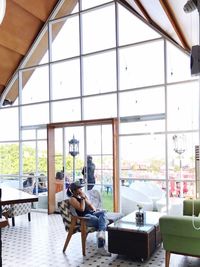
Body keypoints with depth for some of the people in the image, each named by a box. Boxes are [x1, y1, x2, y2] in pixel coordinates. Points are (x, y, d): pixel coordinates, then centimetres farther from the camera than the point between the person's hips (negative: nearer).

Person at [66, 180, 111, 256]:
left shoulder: (83, 195, 20)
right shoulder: (72, 199, -4)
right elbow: (82, 209, -15)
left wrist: (94, 209, 5)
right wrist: (83, 198, -11)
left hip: (91, 213, 7)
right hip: (84, 217, -7)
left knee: (102, 212, -25)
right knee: (102, 221, -26)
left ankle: (101, 233, -42)